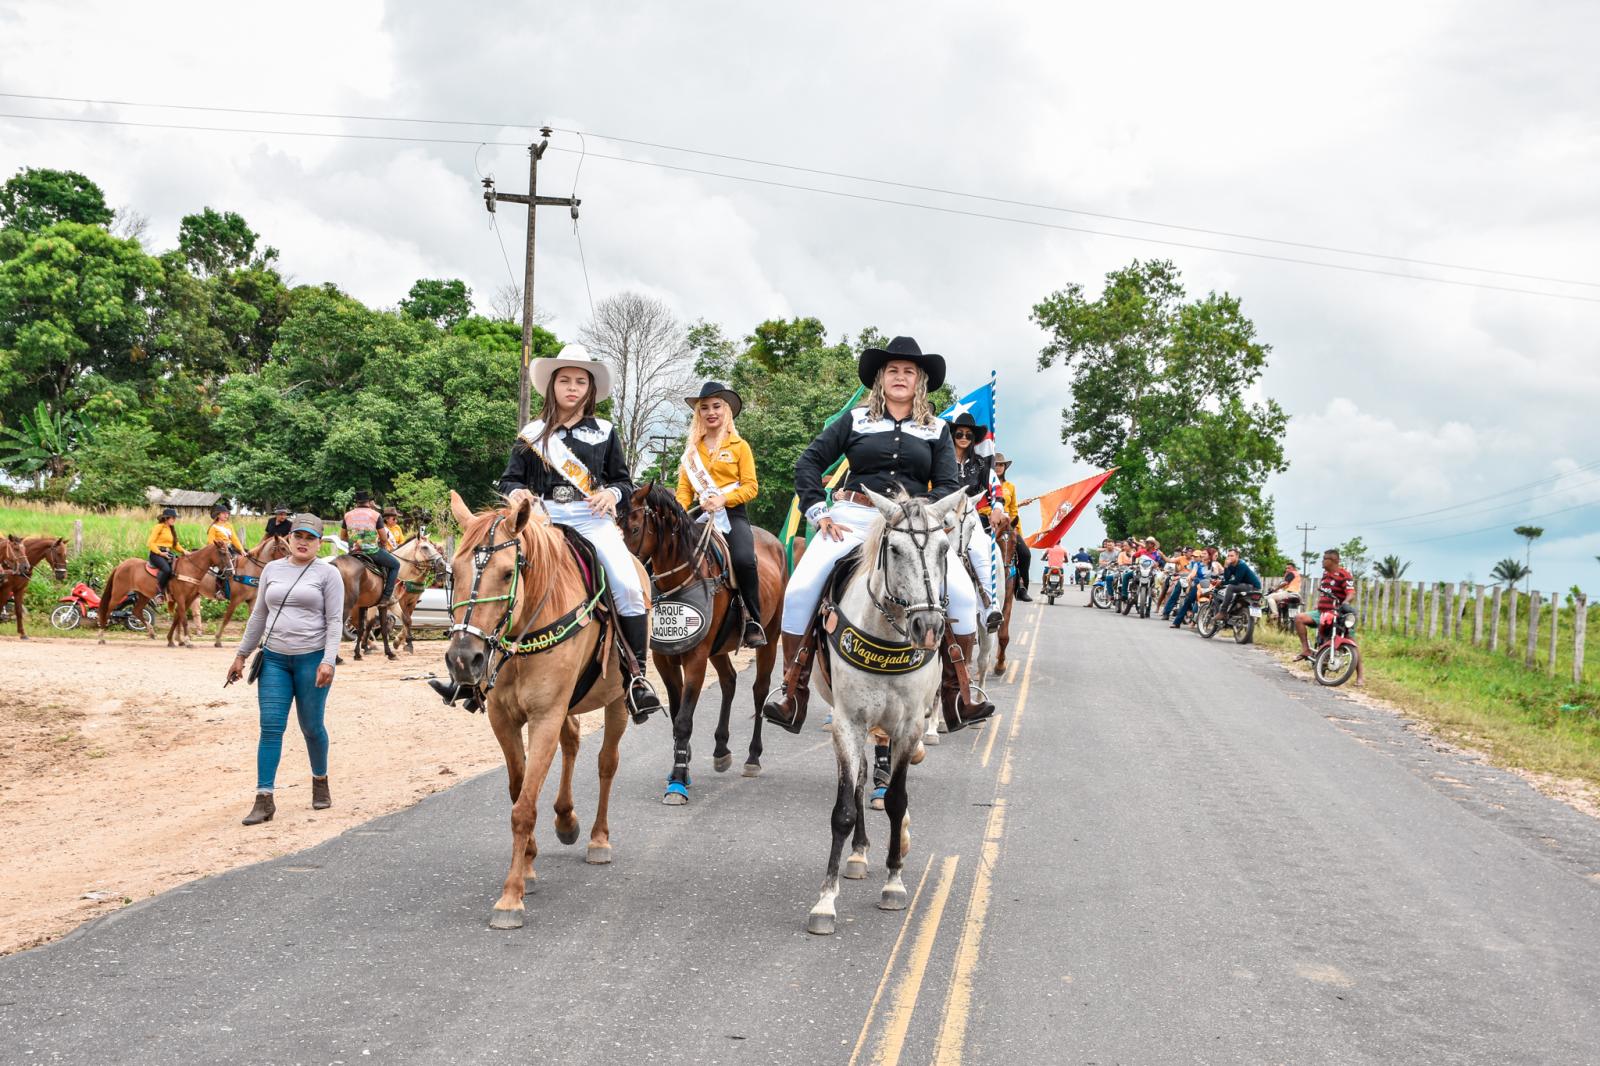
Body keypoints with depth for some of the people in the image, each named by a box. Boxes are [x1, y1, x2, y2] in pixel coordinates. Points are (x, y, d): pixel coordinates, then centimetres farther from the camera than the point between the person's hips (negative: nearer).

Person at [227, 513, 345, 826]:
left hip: (312, 659, -3)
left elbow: (335, 621, -7)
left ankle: (320, 782, 30)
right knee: (270, 728, -3)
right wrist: (241, 655, 15)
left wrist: (328, 661, -17)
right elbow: (259, 616, 17)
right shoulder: (272, 569, 10)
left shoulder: (328, 574, -2)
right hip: (274, 659, 3)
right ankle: (264, 799, -2)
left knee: (311, 727, 7)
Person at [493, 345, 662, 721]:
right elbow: (509, 479, 14)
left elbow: (624, 482, 17)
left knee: (628, 586, -24)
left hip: (592, 518, -1)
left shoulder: (604, 433, 15)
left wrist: (612, 493, -7)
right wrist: (516, 492, -10)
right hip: (542, 517, 1)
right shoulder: (532, 434, 15)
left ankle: (636, 676, -15)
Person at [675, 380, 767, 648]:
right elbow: (684, 487, 10)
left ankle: (754, 622, -14)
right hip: (701, 514, 4)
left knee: (744, 559, -29)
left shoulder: (740, 446, 6)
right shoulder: (692, 449, 15)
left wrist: (723, 498, -18)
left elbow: (751, 487, -1)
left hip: (732, 513, -3)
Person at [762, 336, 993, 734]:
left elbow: (948, 485, 8)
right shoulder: (855, 421, 12)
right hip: (853, 517, 0)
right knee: (800, 588, -22)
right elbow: (809, 462, 11)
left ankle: (962, 692, -7)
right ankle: (793, 689, -8)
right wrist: (819, 513, 0)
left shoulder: (937, 431, 15)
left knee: (962, 592, -21)